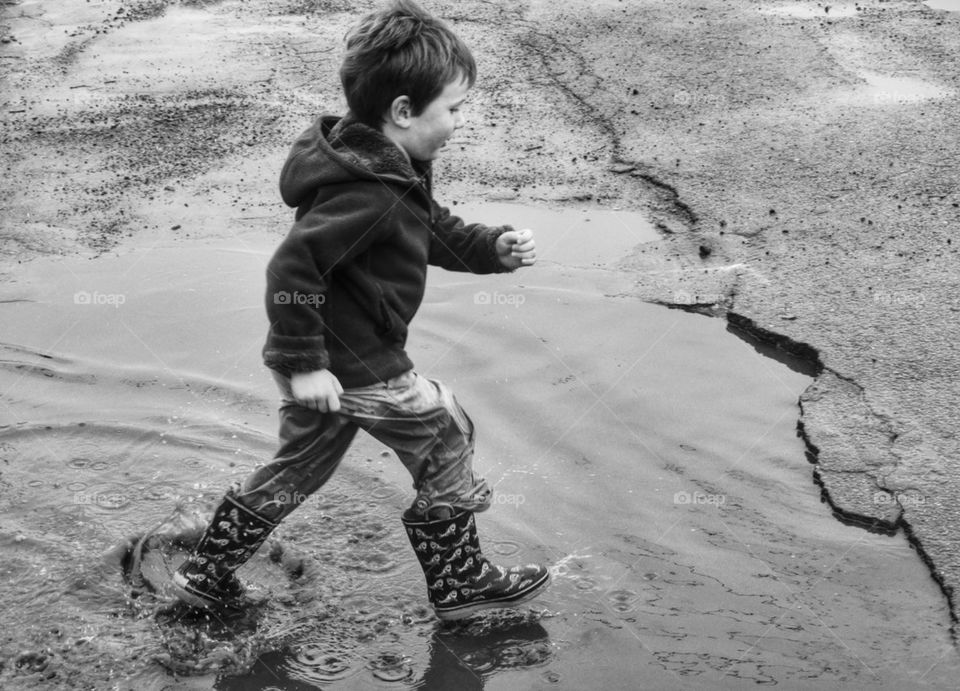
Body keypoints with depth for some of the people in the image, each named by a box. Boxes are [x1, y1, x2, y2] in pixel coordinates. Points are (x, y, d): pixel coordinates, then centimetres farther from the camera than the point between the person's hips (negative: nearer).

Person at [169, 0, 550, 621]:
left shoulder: (396, 171, 5)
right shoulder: (370, 194, -28)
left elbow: (437, 231, 17)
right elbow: (292, 268, -31)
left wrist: (496, 248, 1)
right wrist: (305, 364, -26)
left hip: (323, 358, 10)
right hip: (356, 369, -10)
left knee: (299, 467, 22)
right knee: (445, 442, 8)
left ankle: (207, 575, 34)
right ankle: (460, 583, 25)